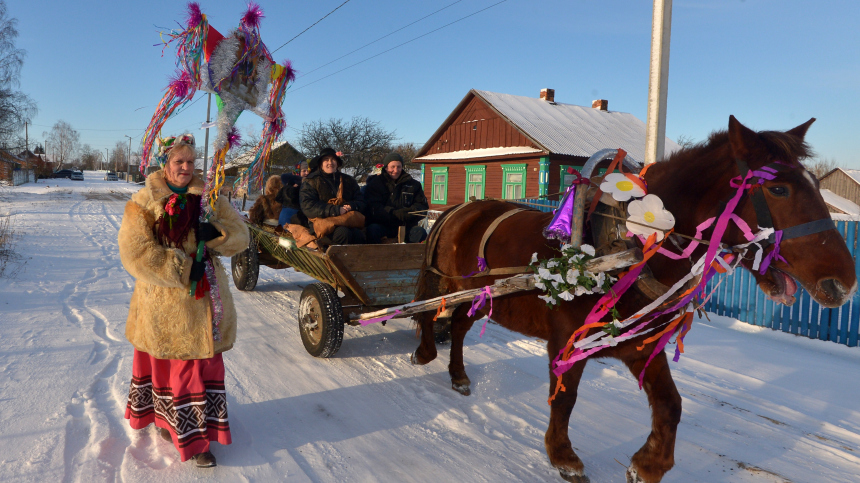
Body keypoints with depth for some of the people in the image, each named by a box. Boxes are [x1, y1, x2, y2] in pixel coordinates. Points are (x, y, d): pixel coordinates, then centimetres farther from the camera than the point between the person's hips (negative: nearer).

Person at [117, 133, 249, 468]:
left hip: (204, 300, 3)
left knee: (204, 362, 11)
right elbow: (135, 252, -16)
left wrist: (215, 232, -20)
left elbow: (240, 237, 0)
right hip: (164, 302, -3)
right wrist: (183, 269, -20)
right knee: (171, 364, 9)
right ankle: (189, 438, 25)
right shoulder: (143, 203, -5)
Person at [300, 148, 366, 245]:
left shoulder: (349, 181, 24)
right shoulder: (311, 182, 11)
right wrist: (336, 210, -13)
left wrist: (351, 206, -7)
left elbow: (361, 202, 19)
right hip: (323, 221, -2)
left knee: (359, 235, -33)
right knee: (343, 233, -36)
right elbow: (308, 207, -4)